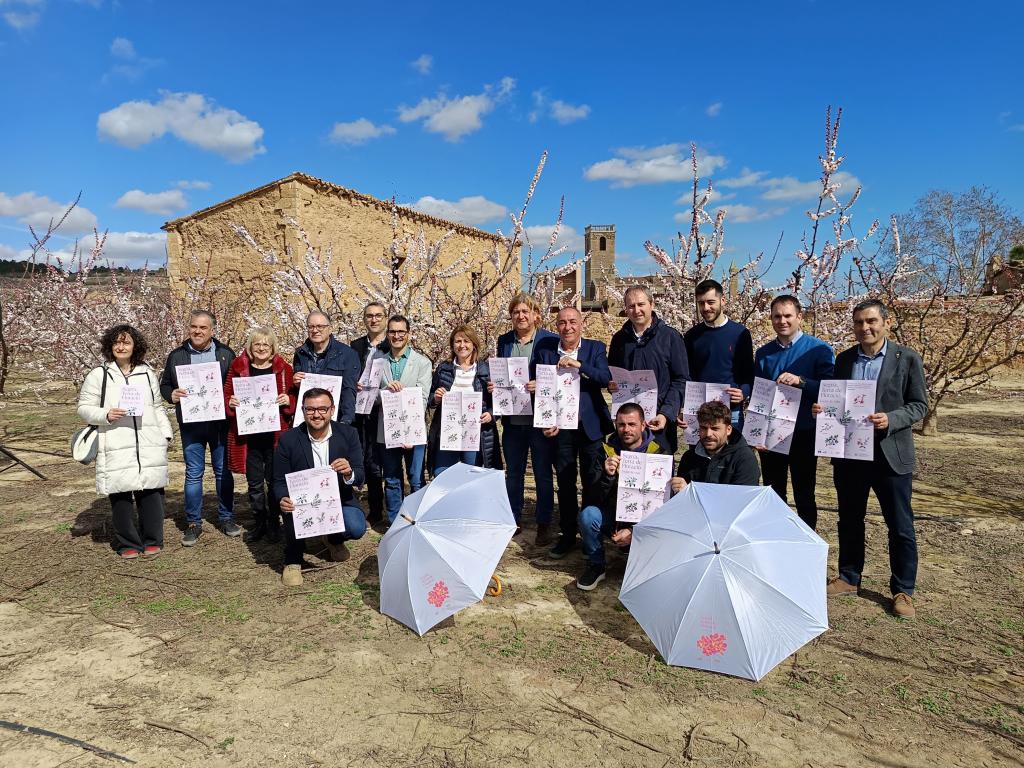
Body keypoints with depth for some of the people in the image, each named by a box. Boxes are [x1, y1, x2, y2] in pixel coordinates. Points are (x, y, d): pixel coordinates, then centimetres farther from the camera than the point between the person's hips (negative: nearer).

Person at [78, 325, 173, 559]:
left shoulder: (147, 373, 15)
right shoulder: (98, 375, 4)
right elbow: (84, 408, 4)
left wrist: (166, 433, 13)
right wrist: (105, 415, -14)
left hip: (150, 446, 2)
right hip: (116, 449, -2)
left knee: (151, 492, 1)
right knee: (121, 495, 0)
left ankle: (152, 541, 15)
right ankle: (128, 544, 15)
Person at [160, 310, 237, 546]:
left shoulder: (225, 354, 4)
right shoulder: (177, 355, 6)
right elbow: (164, 385, 11)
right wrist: (172, 394, -11)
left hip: (220, 422, 0)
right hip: (191, 424, 0)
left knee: (223, 471, 8)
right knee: (193, 473, 4)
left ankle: (227, 518, 21)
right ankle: (193, 523, 15)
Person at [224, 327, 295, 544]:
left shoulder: (284, 369, 3)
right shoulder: (238, 367, 5)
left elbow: (297, 398, 6)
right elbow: (227, 394, 10)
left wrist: (288, 400, -14)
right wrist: (230, 403, -11)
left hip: (276, 434, -1)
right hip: (248, 435, 1)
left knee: (274, 481, 4)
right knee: (254, 483, 9)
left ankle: (274, 523, 18)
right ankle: (259, 523, 23)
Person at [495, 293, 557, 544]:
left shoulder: (550, 340, -4)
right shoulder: (504, 341, 10)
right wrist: (493, 386, -4)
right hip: (512, 420, 4)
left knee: (543, 474, 6)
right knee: (513, 473, 14)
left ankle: (544, 524, 18)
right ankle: (513, 519, 28)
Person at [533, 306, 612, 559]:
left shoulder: (595, 348, 0)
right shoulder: (544, 348, 3)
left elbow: (606, 378, -14)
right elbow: (535, 384, 2)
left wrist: (579, 365, -25)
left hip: (591, 425, -1)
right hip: (559, 426, 2)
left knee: (593, 481, 5)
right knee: (565, 482, 10)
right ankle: (567, 535, 22)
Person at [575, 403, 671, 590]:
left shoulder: (661, 452, -10)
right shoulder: (607, 450, -6)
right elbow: (594, 499, -11)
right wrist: (607, 476, -31)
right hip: (613, 516, 2)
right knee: (588, 514, -27)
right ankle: (596, 566, -2)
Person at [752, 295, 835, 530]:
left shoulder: (819, 349, -4)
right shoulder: (763, 353, 8)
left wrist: (801, 381, -27)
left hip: (803, 434, -4)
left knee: (804, 496, 6)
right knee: (773, 495, 13)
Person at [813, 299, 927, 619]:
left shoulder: (907, 358, -3)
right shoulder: (844, 359, 7)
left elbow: (919, 405, -4)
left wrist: (891, 420, -21)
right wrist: (822, 408, -10)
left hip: (890, 454, -3)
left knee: (900, 526, 5)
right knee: (849, 520, 14)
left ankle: (903, 590, 19)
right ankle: (849, 577, 29)